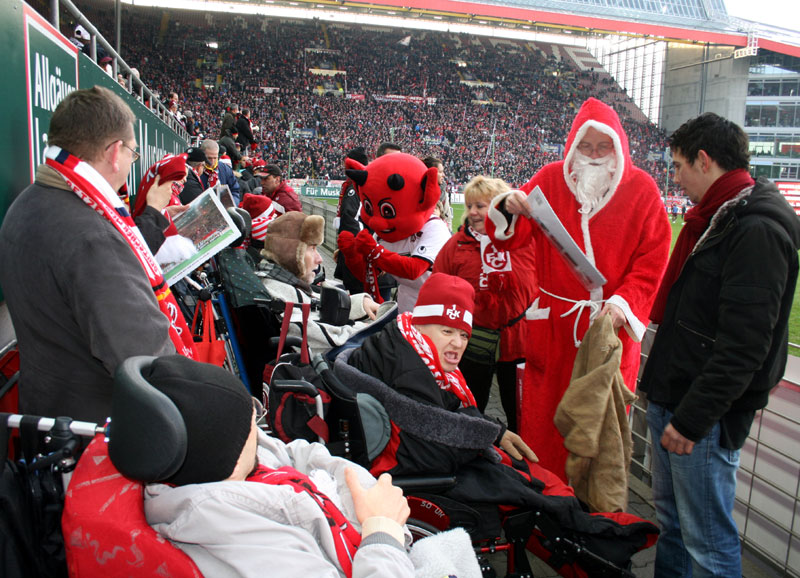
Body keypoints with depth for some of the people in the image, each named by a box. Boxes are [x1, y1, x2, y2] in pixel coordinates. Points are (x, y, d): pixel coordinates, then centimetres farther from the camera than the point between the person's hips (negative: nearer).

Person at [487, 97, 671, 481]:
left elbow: (652, 262, -1)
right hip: (552, 323, 1)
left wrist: (623, 303, -16)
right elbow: (510, 240, 0)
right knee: (543, 414, 8)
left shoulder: (641, 188, 2)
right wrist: (509, 210, -22)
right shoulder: (550, 179, 4)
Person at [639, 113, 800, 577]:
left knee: (708, 540, 4)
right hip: (671, 400, 10)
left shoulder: (757, 231, -18)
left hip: (705, 417, -9)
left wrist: (692, 418, -22)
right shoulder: (717, 218, 13)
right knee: (671, 520, 22)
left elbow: (743, 346, -24)